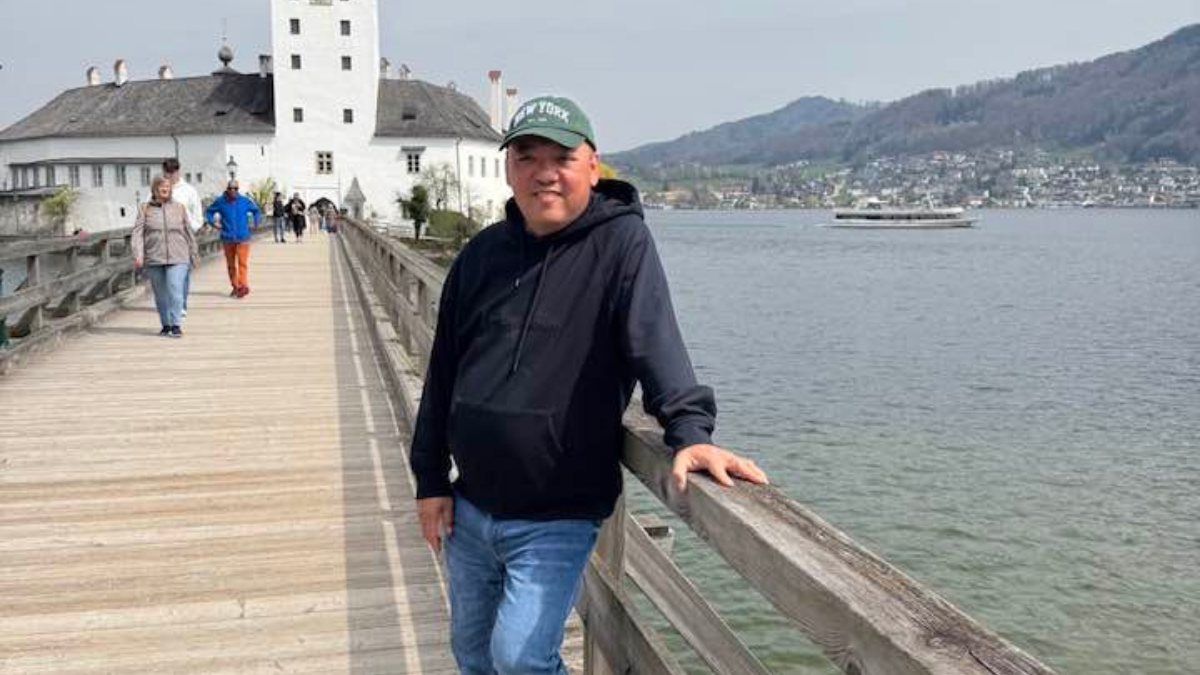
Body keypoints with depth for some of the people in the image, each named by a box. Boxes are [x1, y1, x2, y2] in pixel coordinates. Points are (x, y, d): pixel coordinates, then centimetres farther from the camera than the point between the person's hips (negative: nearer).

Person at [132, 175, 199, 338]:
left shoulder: (179, 207, 8)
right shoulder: (145, 209, 5)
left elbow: (188, 232, 13)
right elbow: (138, 233, -1)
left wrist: (194, 254, 16)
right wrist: (138, 255, -13)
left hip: (177, 258, -1)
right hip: (153, 259, 1)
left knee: (175, 292, -13)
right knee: (160, 295, 7)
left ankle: (176, 325, -10)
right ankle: (165, 325, 18)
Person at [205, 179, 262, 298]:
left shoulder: (245, 201, 2)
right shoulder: (220, 201, 2)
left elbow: (256, 210, 18)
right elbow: (209, 211, 17)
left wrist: (257, 222, 4)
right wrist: (211, 222, 1)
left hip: (242, 237, -2)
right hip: (227, 238, 2)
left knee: (242, 262, -13)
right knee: (230, 264, 9)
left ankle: (243, 286, -17)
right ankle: (235, 287, 20)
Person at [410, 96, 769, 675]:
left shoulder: (621, 242, -11)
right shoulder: (482, 254, 4)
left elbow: (656, 343, -23)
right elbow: (442, 372, 8)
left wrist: (690, 430, -39)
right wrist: (431, 479, 8)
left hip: (558, 518, -5)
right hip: (468, 509, 6)